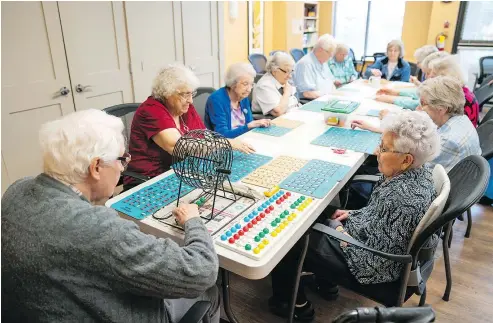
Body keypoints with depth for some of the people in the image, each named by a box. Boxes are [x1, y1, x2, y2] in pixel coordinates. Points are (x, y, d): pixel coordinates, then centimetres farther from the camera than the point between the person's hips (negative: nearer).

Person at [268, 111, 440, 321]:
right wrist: (353, 214, 5)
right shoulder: (417, 171, -7)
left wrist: (339, 229, -14)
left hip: (370, 264, -9)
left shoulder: (401, 196, -36)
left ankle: (297, 305, 25)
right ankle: (326, 284, 34)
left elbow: (372, 254, -27)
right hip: (373, 237, 9)